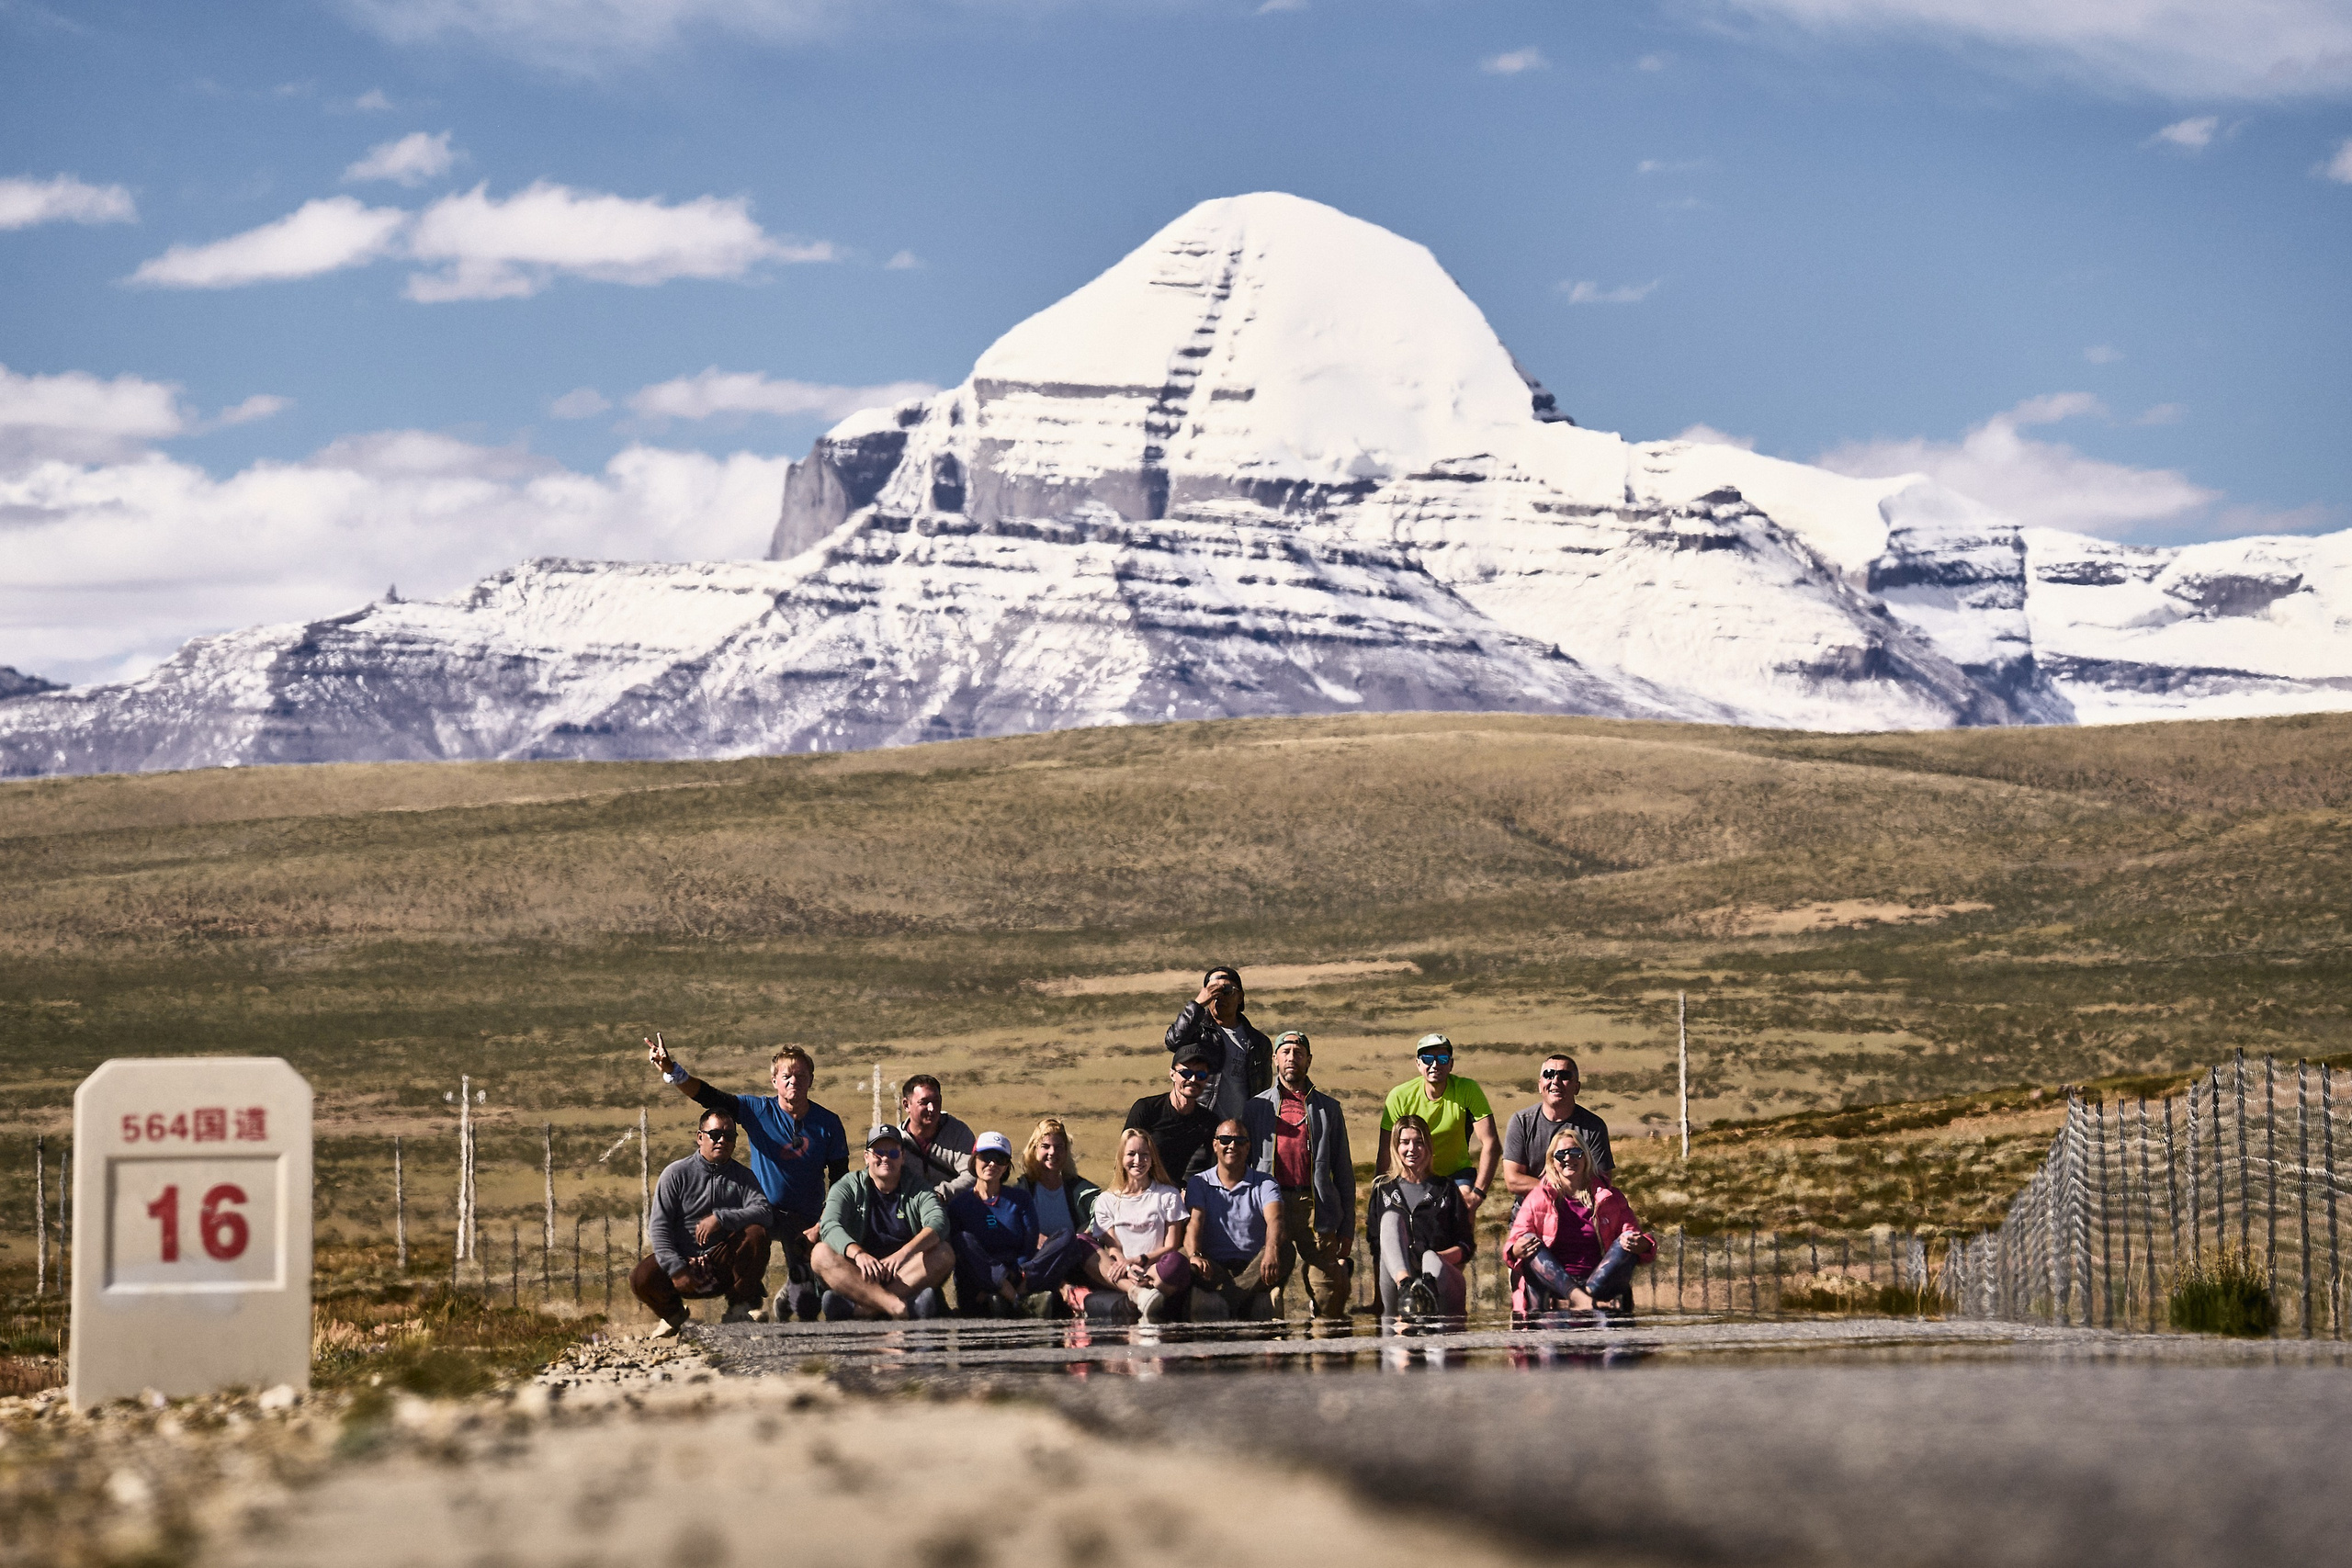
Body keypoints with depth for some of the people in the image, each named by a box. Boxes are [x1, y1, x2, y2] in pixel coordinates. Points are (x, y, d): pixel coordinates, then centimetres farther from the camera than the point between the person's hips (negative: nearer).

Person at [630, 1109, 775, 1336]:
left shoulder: (743, 1177, 6)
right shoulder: (676, 1173, 0)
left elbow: (765, 1213, -13)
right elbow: (659, 1225, -7)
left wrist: (721, 1217, -27)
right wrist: (676, 1269, -19)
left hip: (723, 1264, 1)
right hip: (684, 1260, -1)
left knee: (756, 1233, -26)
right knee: (641, 1278, -29)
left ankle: (740, 1307, -7)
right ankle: (673, 1314, 7)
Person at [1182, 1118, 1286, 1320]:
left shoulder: (1264, 1184, 11)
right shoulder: (1199, 1184, 13)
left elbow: (1274, 1220, -11)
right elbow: (1194, 1222, -6)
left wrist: (1272, 1250, -36)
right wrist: (1195, 1256, -31)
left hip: (1253, 1270, 1)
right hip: (1214, 1269, 0)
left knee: (1286, 1251, -32)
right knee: (1180, 1259, -33)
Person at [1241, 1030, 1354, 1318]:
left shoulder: (1328, 1109, 14)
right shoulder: (1256, 1108, 14)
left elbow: (1343, 1172, 14)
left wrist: (1347, 1230, 8)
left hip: (1317, 1210, 0)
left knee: (1328, 1301, -9)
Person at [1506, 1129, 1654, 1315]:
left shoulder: (1610, 1198, 15)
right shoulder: (1537, 1199, 12)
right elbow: (1512, 1246, 5)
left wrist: (1642, 1245, -15)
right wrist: (1516, 1250, -21)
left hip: (1600, 1283, 1)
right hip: (1553, 1284, -1)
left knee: (1628, 1242, -20)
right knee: (1530, 1241, -25)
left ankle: (1586, 1294, -42)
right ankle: (1580, 1298, -48)